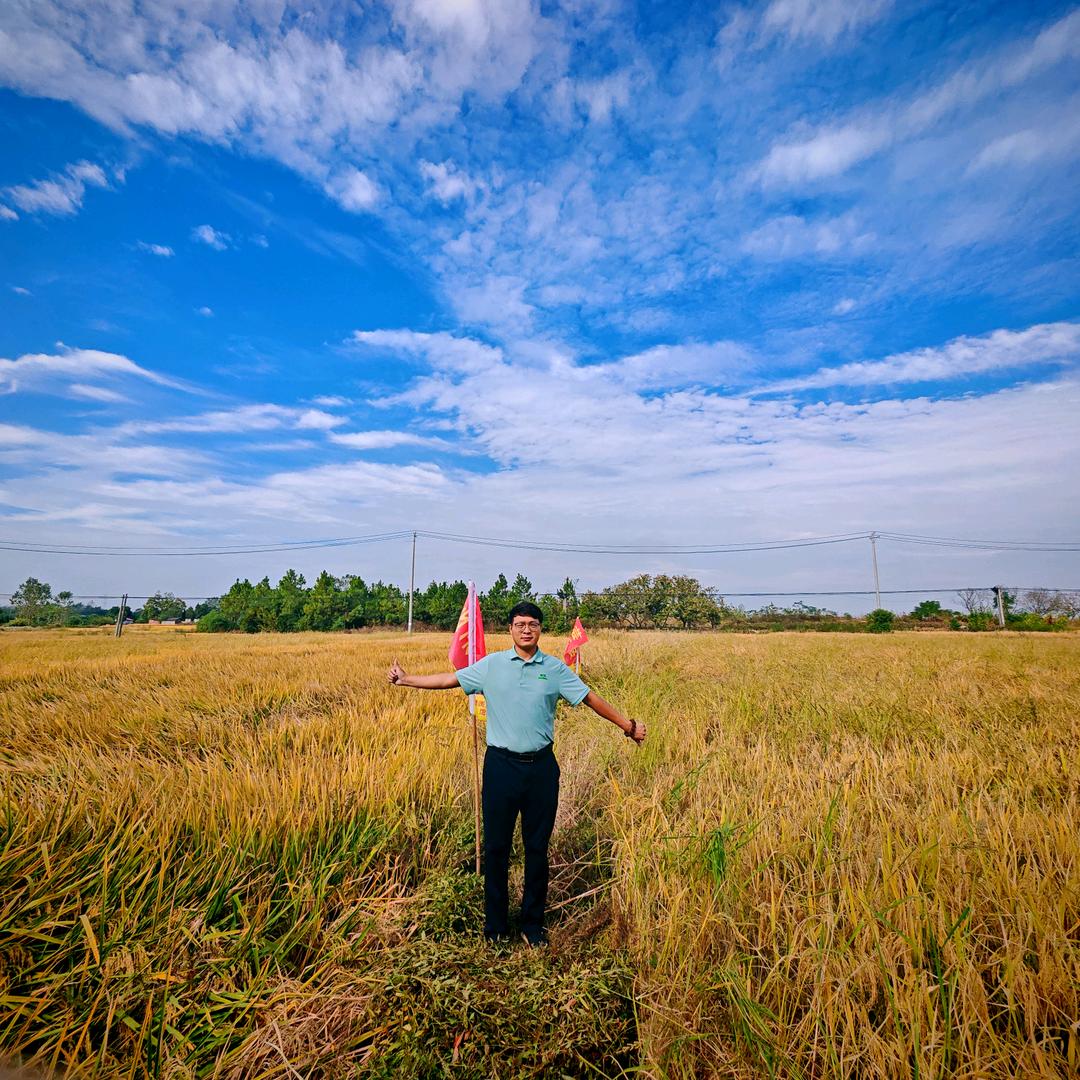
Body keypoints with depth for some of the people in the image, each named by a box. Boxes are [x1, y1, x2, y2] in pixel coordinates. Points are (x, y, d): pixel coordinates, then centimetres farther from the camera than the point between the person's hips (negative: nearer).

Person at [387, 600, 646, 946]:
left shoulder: (555, 669, 0)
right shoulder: (491, 664, -1)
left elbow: (590, 698, 4)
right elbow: (449, 679, 3)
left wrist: (627, 726, 5)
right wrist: (405, 680, 1)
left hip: (541, 766, 0)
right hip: (501, 765, 0)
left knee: (537, 847, 12)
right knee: (496, 846, 9)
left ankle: (533, 923, 30)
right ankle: (495, 923, 29)